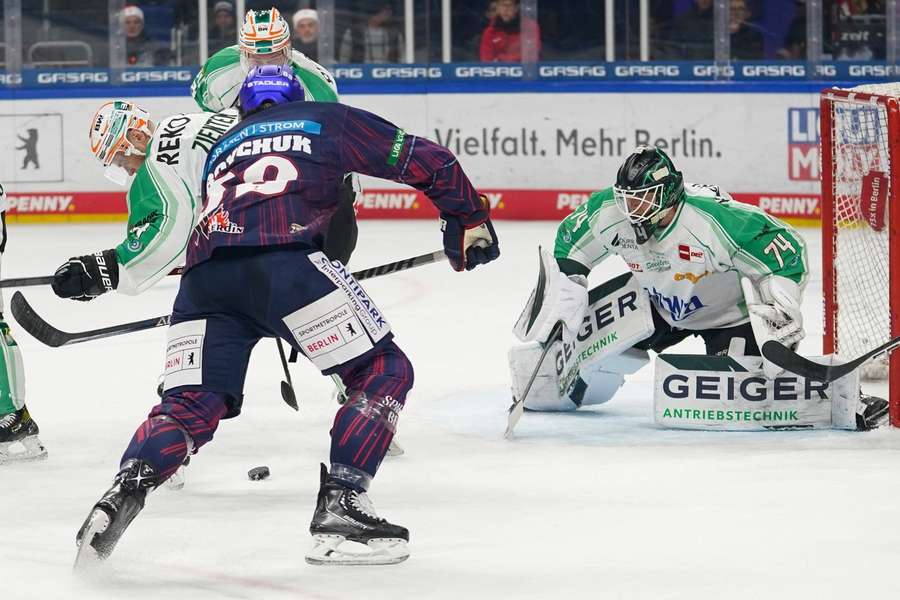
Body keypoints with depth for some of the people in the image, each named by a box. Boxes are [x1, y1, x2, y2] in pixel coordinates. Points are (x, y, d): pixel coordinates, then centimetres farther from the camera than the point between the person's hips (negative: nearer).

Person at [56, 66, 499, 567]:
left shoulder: (222, 141, 36)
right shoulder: (327, 120, 27)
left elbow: (167, 226, 26)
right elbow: (425, 159, 23)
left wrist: (107, 269, 37)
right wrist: (470, 219, 33)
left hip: (206, 276, 4)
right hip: (285, 260, -4)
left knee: (190, 407, 12)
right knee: (384, 371, 8)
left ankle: (123, 495, -12)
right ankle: (340, 506, -4)